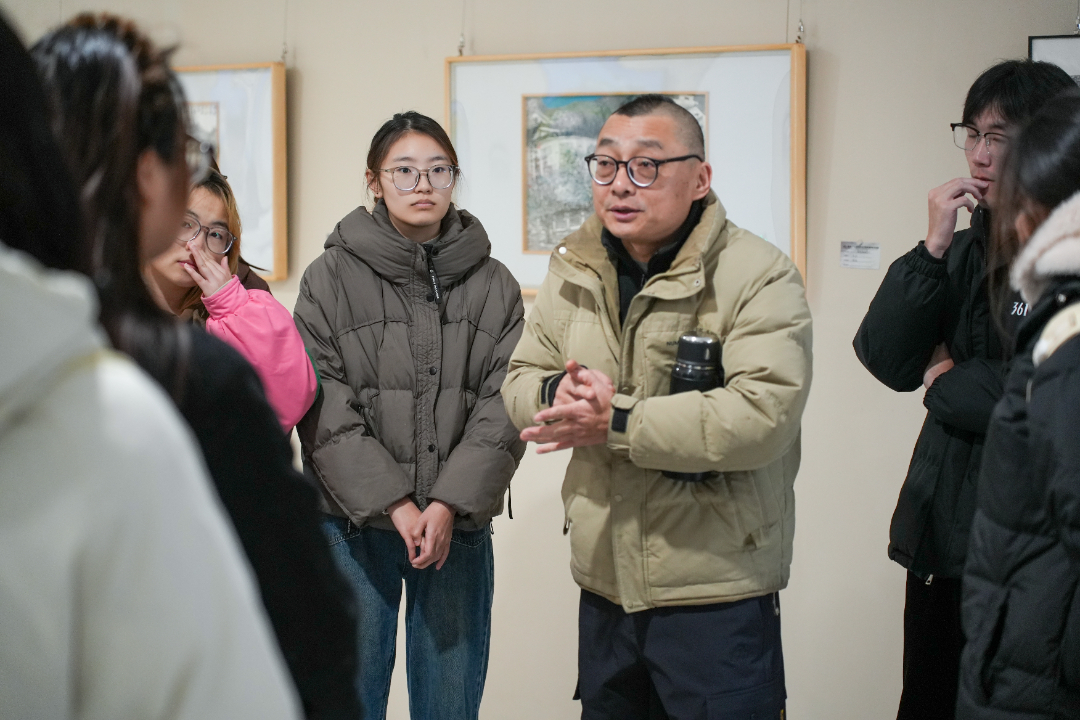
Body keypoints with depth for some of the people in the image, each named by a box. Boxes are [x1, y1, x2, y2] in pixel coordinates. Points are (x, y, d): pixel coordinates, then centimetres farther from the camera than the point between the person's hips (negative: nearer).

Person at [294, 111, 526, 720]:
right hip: (354, 522, -1)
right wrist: (393, 505, -14)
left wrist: (449, 504, -13)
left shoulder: (494, 285, 5)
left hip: (458, 526, 2)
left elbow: (504, 407, -1)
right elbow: (323, 410, -6)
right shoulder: (330, 277, 0)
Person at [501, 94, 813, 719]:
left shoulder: (760, 276, -13)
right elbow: (519, 380, 12)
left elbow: (764, 413, -25)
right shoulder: (575, 271, 8)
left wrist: (616, 424, -23)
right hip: (604, 584, 6)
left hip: (719, 594, -6)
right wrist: (557, 393, -13)